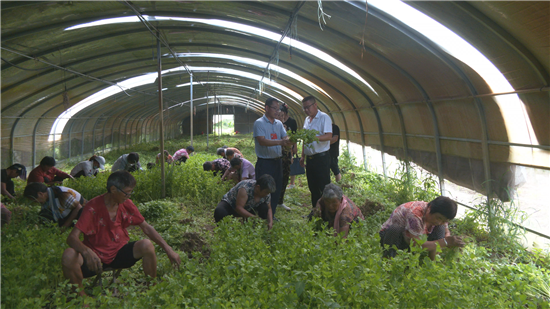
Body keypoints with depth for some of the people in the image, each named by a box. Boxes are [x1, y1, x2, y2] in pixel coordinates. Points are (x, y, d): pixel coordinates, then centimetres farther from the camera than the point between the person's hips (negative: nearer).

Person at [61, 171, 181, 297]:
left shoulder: (126, 204, -4)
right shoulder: (93, 207, -19)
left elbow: (146, 228, 4)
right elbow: (72, 238, -26)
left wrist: (168, 249, -3)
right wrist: (87, 252, -49)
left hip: (120, 253, 3)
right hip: (96, 256, -3)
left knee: (147, 245, -25)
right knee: (69, 256, -33)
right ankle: (82, 297, -9)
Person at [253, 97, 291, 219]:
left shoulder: (279, 123, 13)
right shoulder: (259, 123, -8)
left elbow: (284, 137, 6)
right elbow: (262, 141, -19)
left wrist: (288, 140, -20)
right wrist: (280, 142, -29)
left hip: (277, 161, 7)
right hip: (264, 163, -7)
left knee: (276, 190, 12)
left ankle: (271, 215, 24)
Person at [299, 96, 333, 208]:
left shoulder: (324, 117, -8)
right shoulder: (307, 120, 16)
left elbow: (329, 136, -20)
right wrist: (303, 156, 17)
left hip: (321, 157, -8)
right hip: (310, 158, 8)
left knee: (324, 188, -6)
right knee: (313, 187, 13)